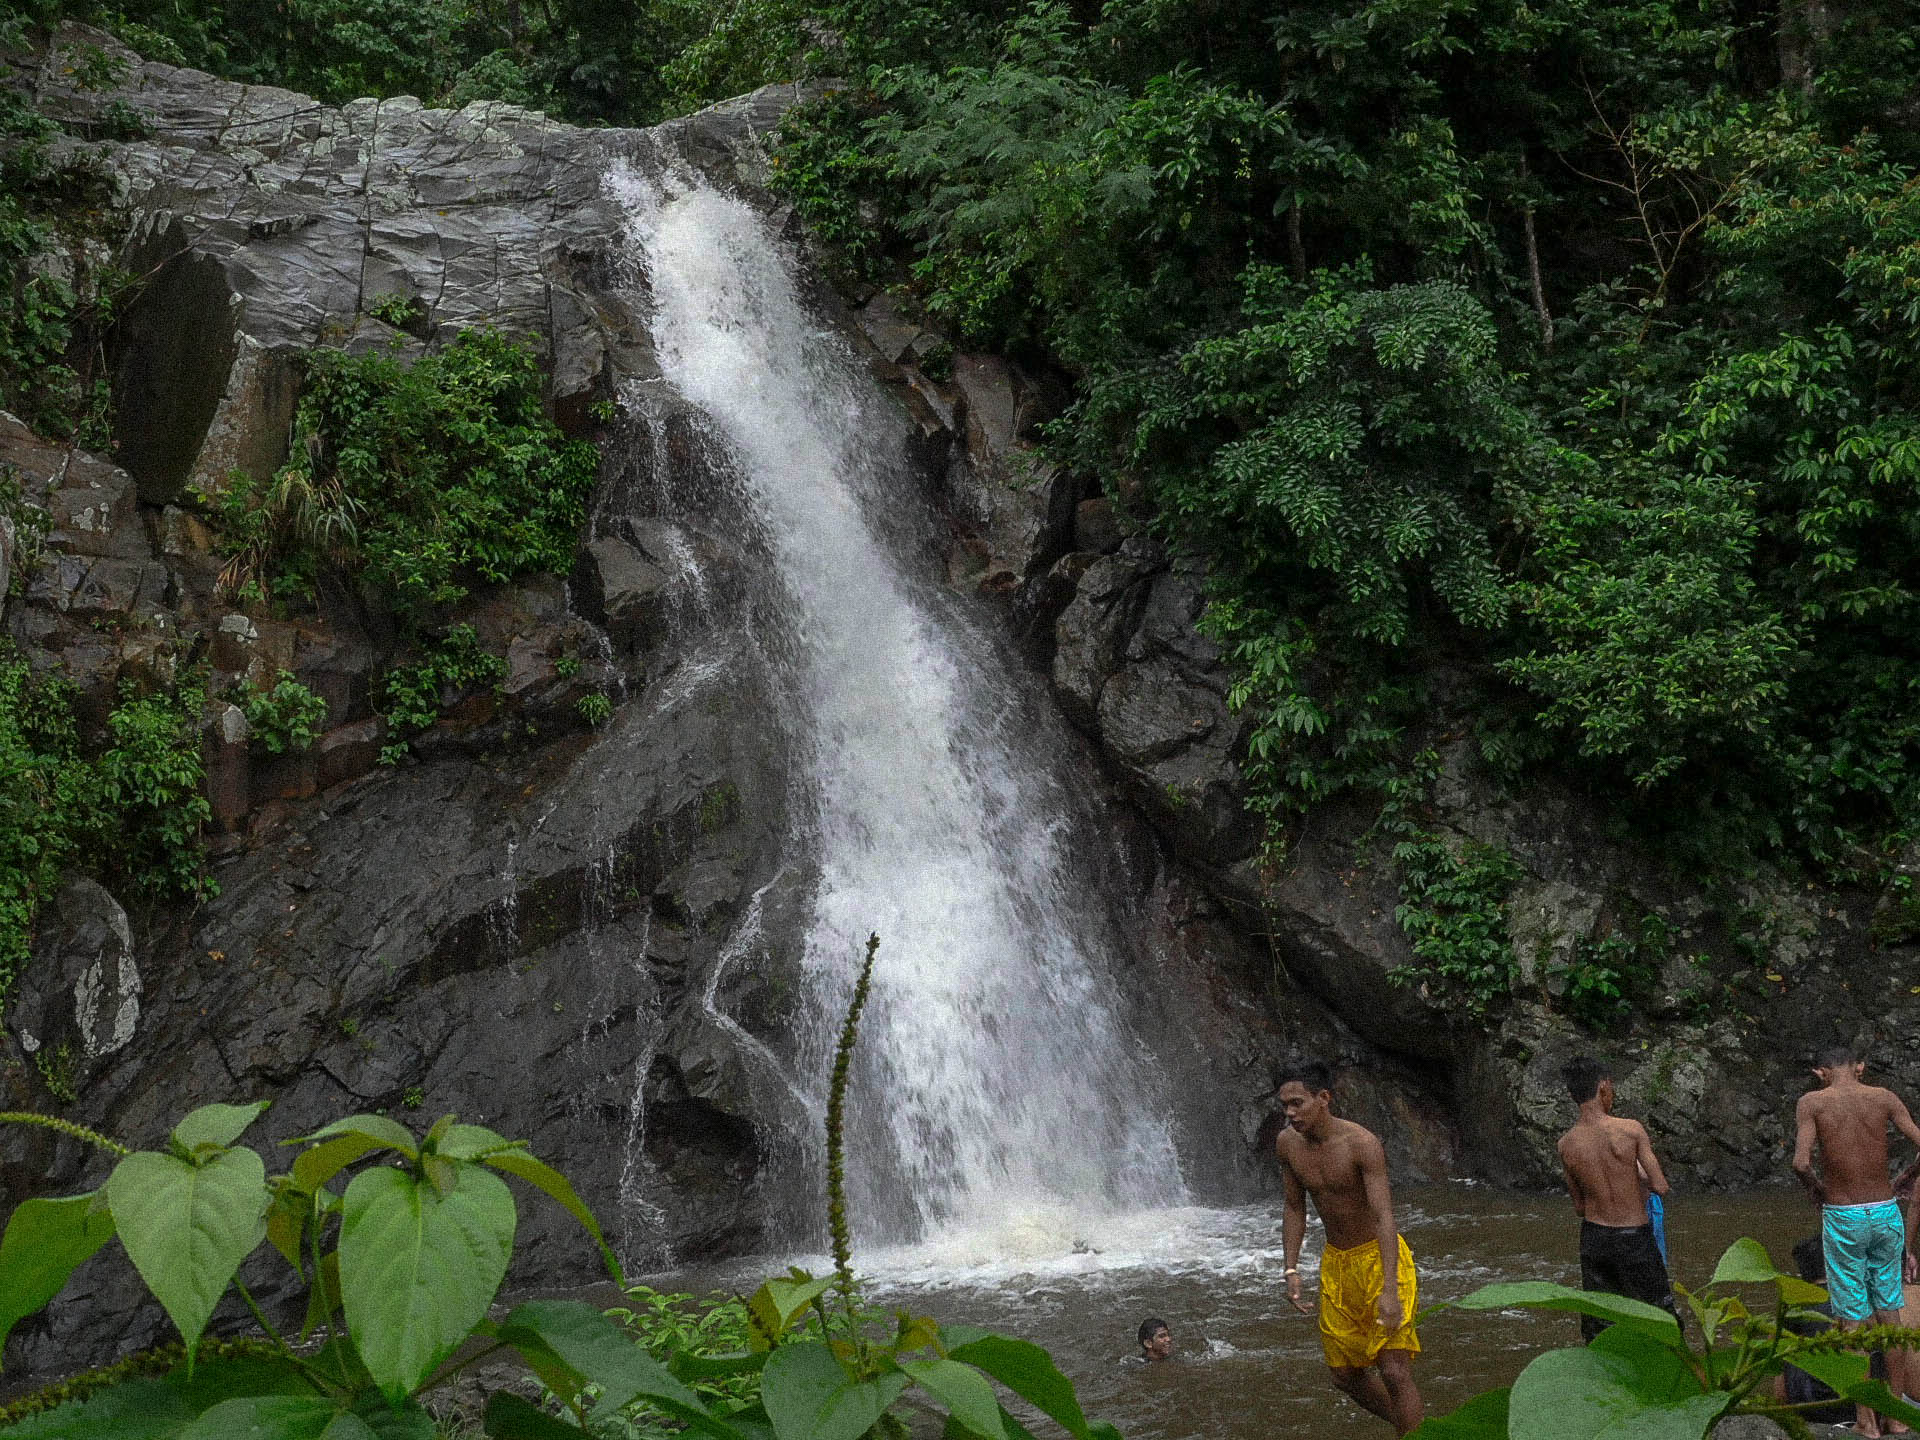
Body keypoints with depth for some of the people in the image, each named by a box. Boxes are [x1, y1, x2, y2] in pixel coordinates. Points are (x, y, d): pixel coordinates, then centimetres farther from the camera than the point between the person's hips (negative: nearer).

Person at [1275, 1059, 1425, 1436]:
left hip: (1380, 1256, -7)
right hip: (1336, 1263, 7)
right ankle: (1411, 1428, 34)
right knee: (1346, 1373, 14)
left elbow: (1384, 1216, -30)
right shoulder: (1287, 1143, -6)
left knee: (1394, 1372, -15)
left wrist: (1390, 1290, -37)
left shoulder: (1362, 1143, -25)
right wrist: (1291, 1270, -2)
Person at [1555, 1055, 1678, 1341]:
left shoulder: (1566, 1145, -4)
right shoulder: (1631, 1130, -16)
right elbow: (1661, 1187, -15)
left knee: (1596, 1328, 13)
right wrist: (1639, 1177, 7)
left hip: (1594, 1237, 3)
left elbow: (1579, 1207, 5)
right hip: (1635, 1238, -3)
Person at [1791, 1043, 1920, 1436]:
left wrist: (1814, 1187, 3)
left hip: (1842, 1218, -2)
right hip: (1885, 1213, 3)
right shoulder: (1884, 1098, 0)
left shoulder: (1812, 1102, -6)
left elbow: (1801, 1163, -17)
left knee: (1853, 1317, 6)